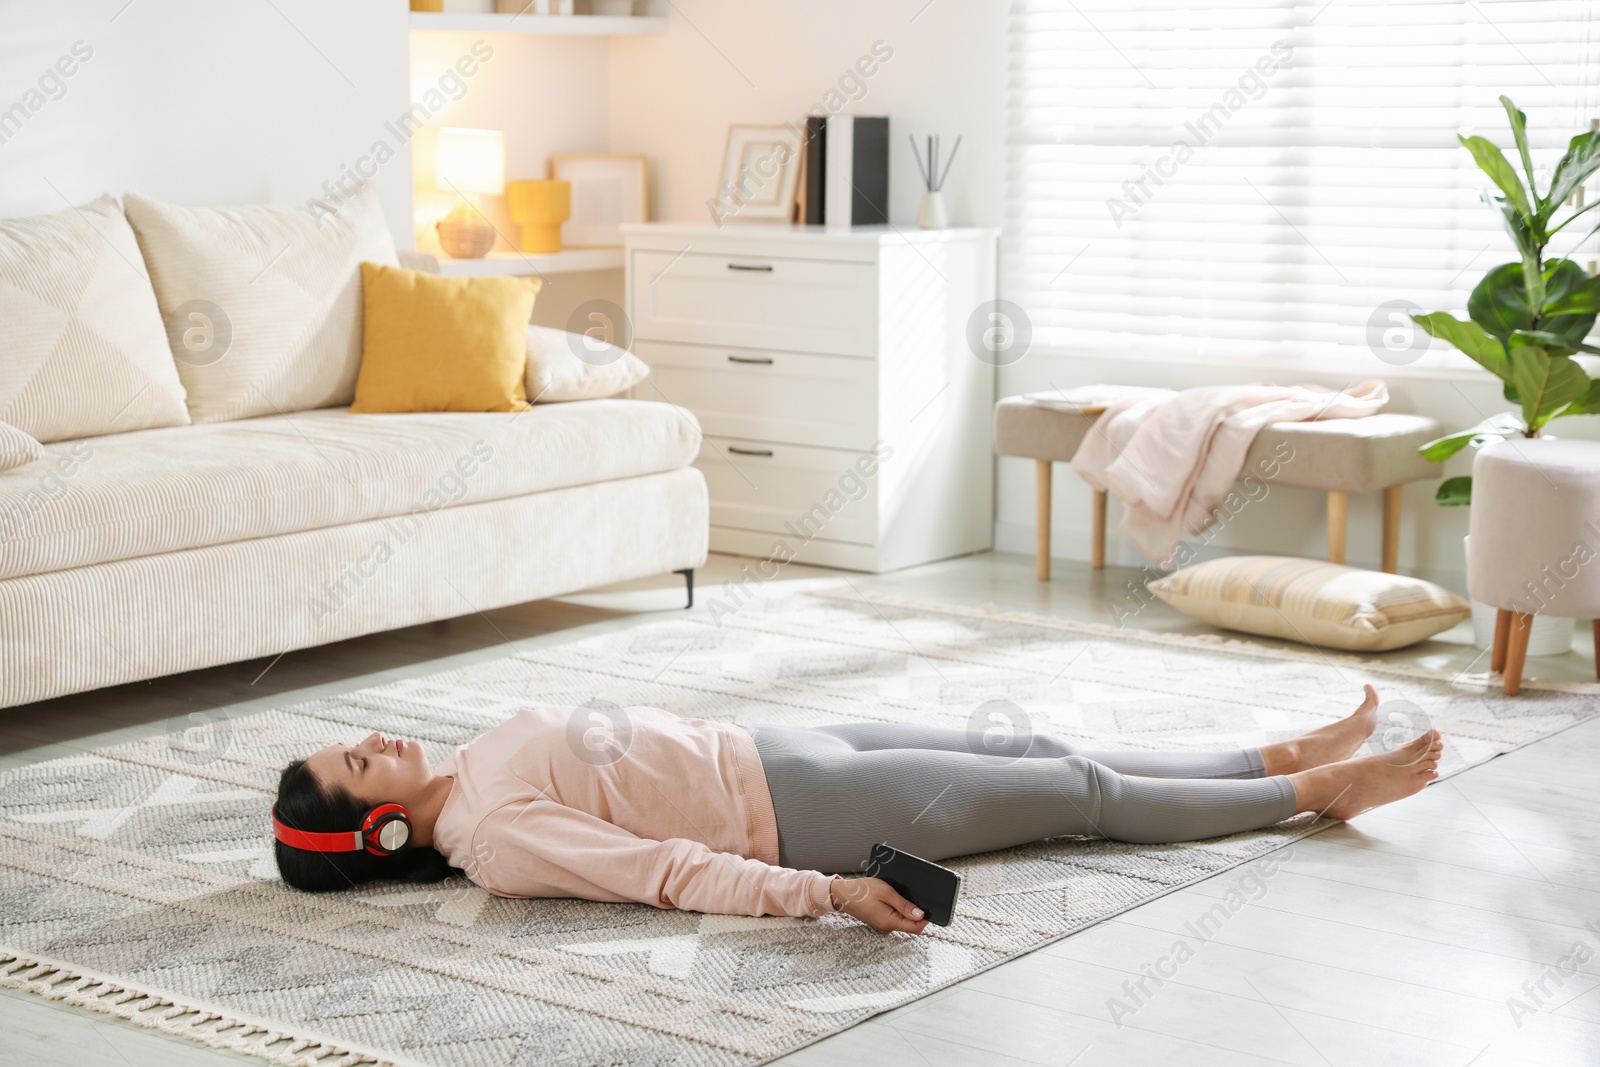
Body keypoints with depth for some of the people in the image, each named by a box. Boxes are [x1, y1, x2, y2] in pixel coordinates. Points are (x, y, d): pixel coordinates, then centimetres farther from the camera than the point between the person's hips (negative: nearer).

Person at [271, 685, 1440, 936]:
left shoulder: (478, 765, 6)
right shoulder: (493, 839, -21)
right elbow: (663, 871, -29)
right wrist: (827, 892, -35)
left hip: (776, 751, 8)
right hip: (804, 812, -8)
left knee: (1041, 751, 12)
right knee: (1085, 792, 0)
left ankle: (1286, 757, 26)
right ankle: (1314, 792, 16)